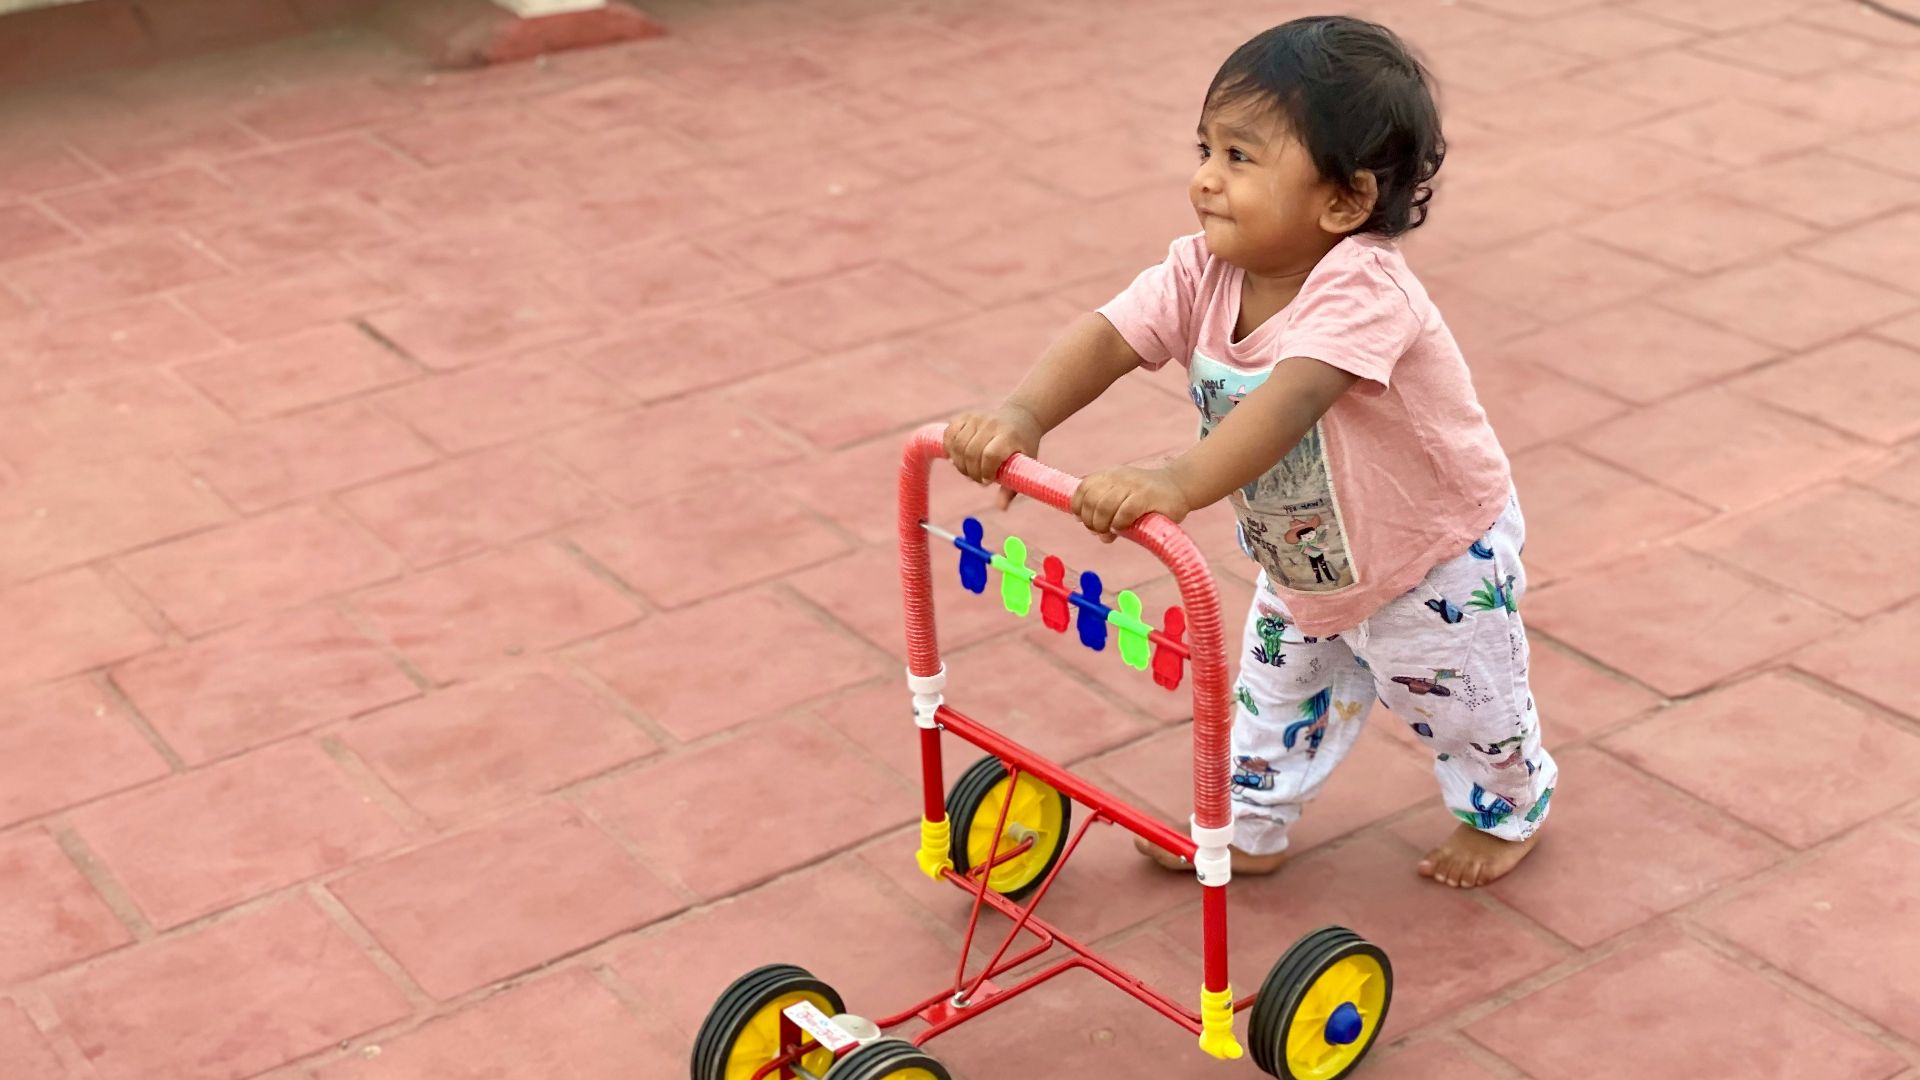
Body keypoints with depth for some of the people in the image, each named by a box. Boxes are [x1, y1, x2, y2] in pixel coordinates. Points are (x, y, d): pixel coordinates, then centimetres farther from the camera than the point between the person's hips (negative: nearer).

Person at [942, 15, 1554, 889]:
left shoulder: (1362, 289, -40)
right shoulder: (1202, 273, -19)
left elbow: (1292, 398, -55)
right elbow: (1109, 335, -30)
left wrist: (1180, 482, -69)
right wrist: (1021, 414, -50)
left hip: (1434, 560, -6)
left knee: (1465, 704, 17)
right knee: (1279, 688, 22)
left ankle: (1507, 811, 46)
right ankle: (1251, 829, 43)